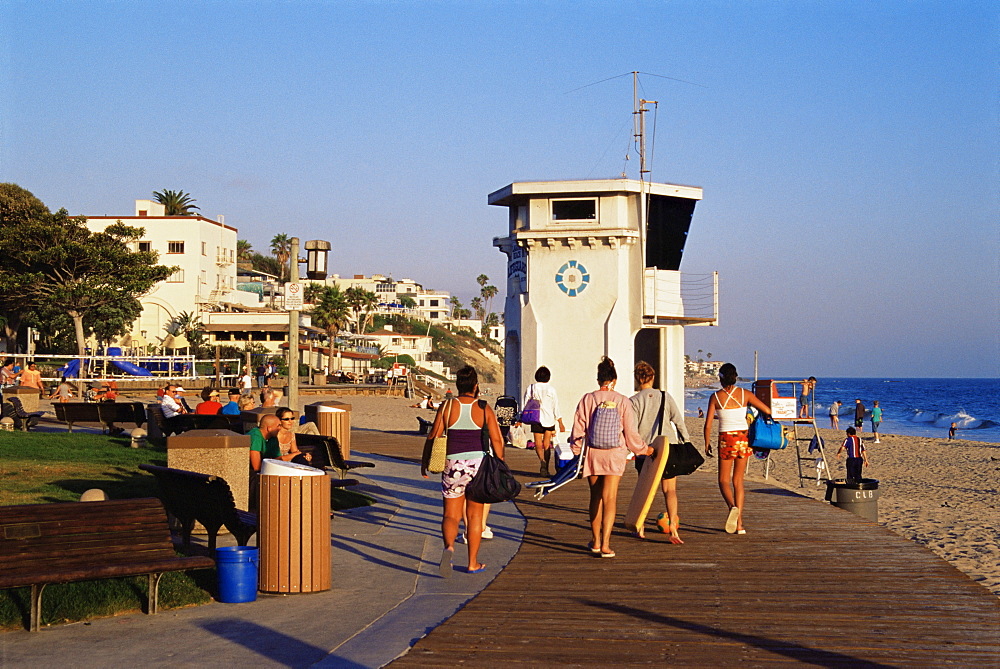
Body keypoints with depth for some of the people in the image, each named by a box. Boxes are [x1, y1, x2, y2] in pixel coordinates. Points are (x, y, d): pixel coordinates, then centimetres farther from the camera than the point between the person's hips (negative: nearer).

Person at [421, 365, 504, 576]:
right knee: (474, 515, 13)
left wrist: (424, 462, 10)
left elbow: (433, 437, -2)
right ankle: (473, 563, 17)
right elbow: (497, 440, -4)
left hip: (453, 464, 0)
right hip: (478, 464, 0)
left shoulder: (447, 407, -2)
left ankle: (449, 546, -23)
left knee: (451, 515, 7)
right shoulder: (484, 409, -2)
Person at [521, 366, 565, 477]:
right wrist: (560, 423, 3)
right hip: (549, 419, 1)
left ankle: (542, 460, -27)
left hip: (536, 419, -1)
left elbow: (524, 404, 2)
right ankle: (545, 468, 10)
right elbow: (556, 407, -2)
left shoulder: (531, 388, 0)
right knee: (547, 445, 11)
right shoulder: (551, 390, -2)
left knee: (538, 444, 1)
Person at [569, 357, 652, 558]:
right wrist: (644, 449, 15)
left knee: (595, 498, 15)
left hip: (592, 454, 1)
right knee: (609, 499, -2)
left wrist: (576, 451, 14)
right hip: (615, 455, -1)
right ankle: (605, 544, -10)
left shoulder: (588, 399, -4)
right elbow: (630, 433, -2)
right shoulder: (623, 401, -5)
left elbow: (578, 429, 0)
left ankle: (596, 541, 23)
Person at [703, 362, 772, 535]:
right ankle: (739, 524, 8)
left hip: (726, 439, -2)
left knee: (724, 480, 9)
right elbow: (767, 411, -1)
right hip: (743, 439, 2)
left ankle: (733, 506, -22)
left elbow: (708, 425, -4)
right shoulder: (745, 394, 0)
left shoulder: (716, 397, -4)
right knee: (738, 481, 11)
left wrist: (707, 444, 8)